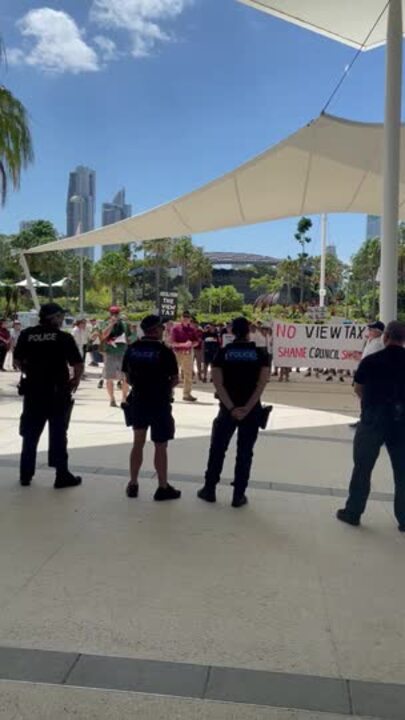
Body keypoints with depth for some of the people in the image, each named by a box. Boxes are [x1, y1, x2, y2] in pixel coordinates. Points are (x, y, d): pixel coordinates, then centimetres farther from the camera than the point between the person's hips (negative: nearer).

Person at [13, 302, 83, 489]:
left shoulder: (26, 334, 0)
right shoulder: (64, 337, -10)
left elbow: (17, 360, 7)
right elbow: (78, 364, -14)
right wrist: (76, 379, 3)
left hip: (33, 390, 3)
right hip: (58, 391, -3)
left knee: (30, 433, 15)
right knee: (58, 434, 6)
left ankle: (26, 474, 22)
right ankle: (62, 475, 10)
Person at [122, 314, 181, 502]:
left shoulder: (132, 349, 0)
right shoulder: (164, 351, -14)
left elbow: (127, 377, 6)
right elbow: (175, 379, -9)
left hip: (138, 401, 5)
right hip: (159, 404, -4)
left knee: (138, 443, 18)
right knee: (160, 446, 6)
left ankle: (133, 485, 24)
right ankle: (163, 488, 15)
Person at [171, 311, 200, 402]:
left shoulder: (192, 329, 6)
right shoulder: (176, 328, -5)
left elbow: (196, 342, 7)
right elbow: (173, 343, -10)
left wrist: (191, 344, -15)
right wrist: (183, 344, -23)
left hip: (188, 353, 4)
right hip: (178, 353, -4)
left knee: (188, 374, 8)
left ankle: (187, 394, 18)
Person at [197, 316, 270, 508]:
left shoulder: (223, 353, -1)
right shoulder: (260, 353, -1)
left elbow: (218, 383, -10)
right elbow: (262, 383, -11)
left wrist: (231, 408, -11)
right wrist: (247, 408, -13)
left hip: (228, 409, 0)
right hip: (251, 410, 0)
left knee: (217, 449, 14)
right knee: (245, 453, 8)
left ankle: (209, 490, 22)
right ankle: (238, 495, 13)